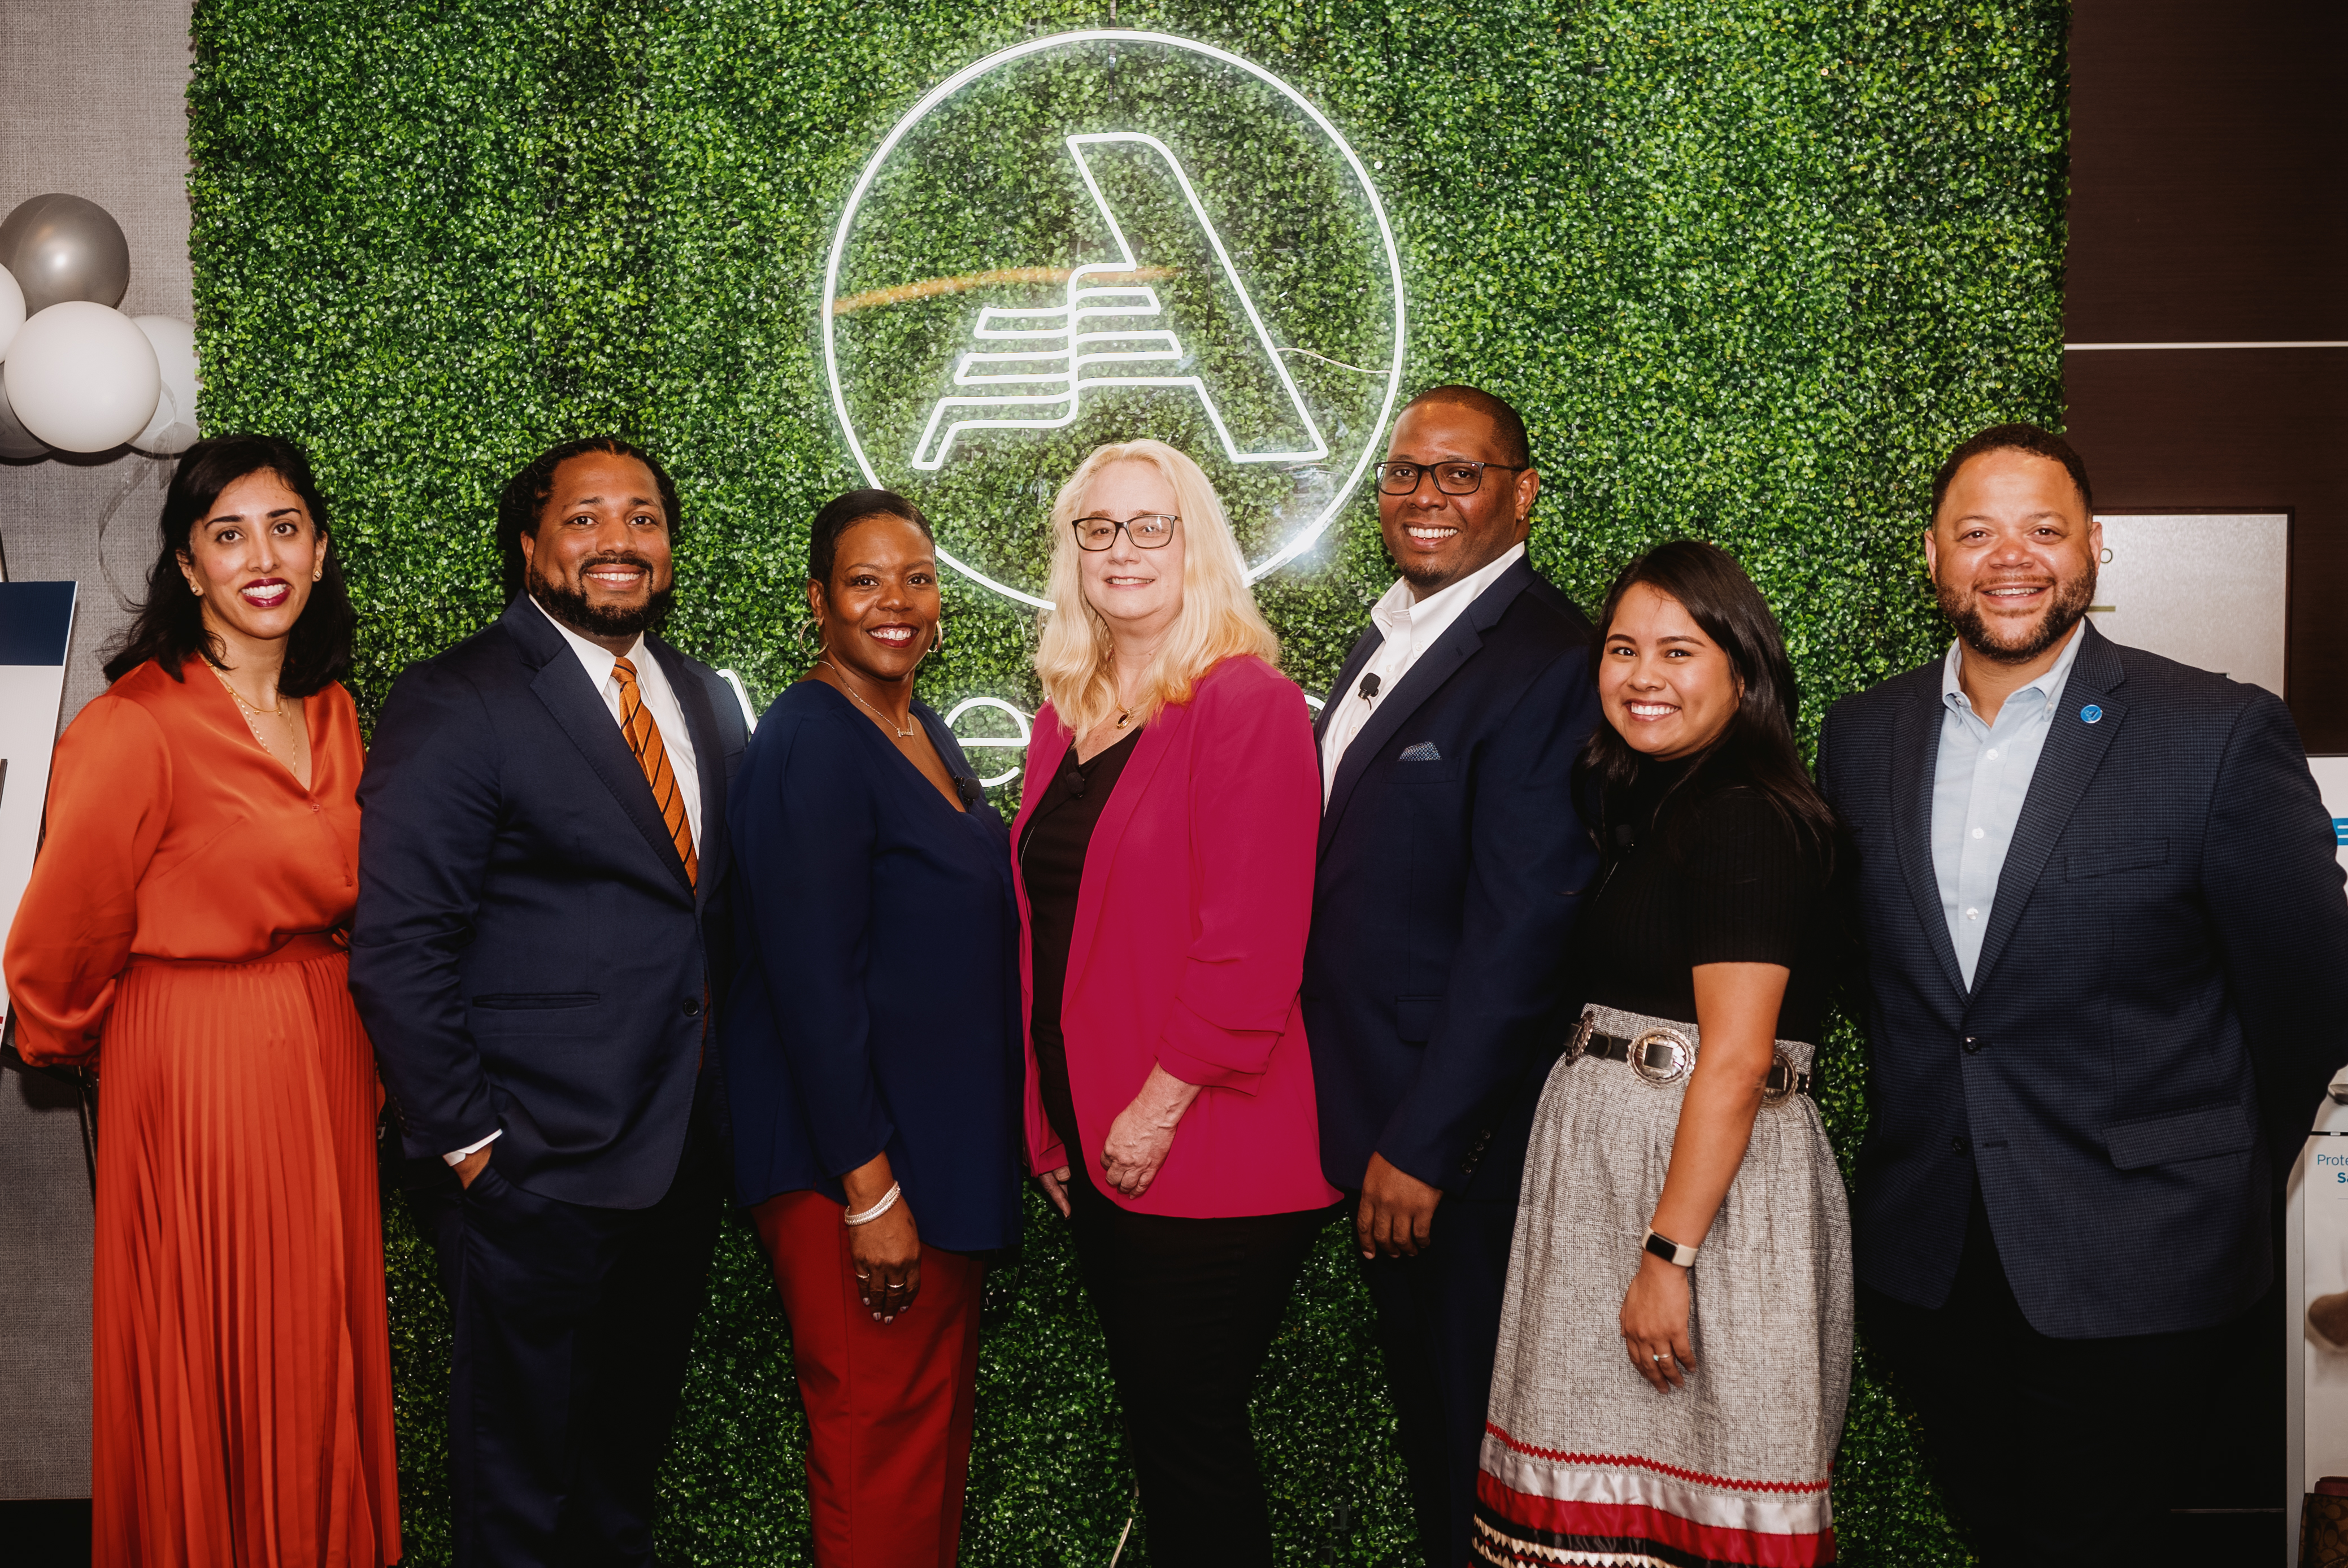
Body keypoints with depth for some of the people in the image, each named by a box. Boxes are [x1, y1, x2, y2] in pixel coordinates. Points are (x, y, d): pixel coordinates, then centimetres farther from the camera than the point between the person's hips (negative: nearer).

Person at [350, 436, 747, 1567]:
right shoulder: (456, 702, -12)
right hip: (533, 1172, -6)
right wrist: (467, 1140, -15)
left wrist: (726, 1093, 6)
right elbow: (398, 948, -15)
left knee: (632, 1443, 22)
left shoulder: (703, 700, 10)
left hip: (684, 1158, 6)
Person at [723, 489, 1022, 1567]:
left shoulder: (925, 731, 10)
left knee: (939, 1418, 19)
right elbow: (810, 983, -22)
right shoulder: (808, 746, -17)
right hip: (856, 1163, -9)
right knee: (883, 1438, 2)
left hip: (949, 1145, 9)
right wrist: (870, 1190, -22)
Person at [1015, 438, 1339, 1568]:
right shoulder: (1067, 721, 12)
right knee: (1154, 1422, 16)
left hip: (1205, 1155, -7)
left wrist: (1159, 1106, -17)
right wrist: (1052, 1124, 11)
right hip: (1093, 1148, 7)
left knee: (1188, 1432, 2)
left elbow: (1250, 943, -18)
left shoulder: (1248, 704, -12)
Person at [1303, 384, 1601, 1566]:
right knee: (1420, 1394, 22)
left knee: (1472, 1427, 8)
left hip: (1457, 1133, -8)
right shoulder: (1384, 641, 11)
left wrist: (1423, 1145, -20)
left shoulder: (1548, 665, -18)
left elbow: (1516, 934, -22)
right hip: (1370, 1111, 8)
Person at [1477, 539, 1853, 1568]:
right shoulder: (1649, 803, 15)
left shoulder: (1746, 819, -16)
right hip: (1616, 1158, 9)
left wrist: (1669, 1254, -22)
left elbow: (1735, 1061, -21)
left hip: (1709, 1175, -9)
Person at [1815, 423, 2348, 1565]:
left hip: (2130, 1266, -4)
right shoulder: (1862, 735, 3)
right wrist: (1917, 1128, 13)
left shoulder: (2224, 735, -11)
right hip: (1921, 1256, 4)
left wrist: (2227, 1185, 4)